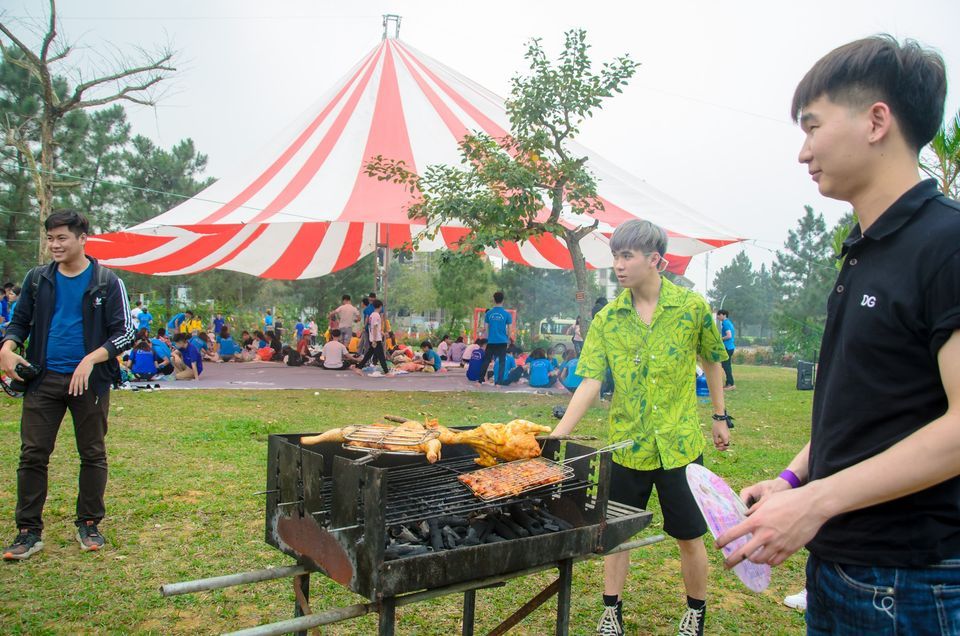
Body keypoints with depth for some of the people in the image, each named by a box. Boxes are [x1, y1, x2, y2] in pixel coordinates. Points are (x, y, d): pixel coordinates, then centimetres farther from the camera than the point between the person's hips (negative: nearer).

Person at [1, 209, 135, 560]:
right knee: (32, 455, 3)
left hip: (89, 382, -2)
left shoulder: (106, 282, -3)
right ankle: (28, 531, 13)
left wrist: (91, 360, -19)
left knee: (93, 454, 8)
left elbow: (125, 332, -6)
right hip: (42, 379, 3)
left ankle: (89, 525, 22)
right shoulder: (38, 278, 7)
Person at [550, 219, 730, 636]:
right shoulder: (607, 319, -5)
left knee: (689, 535, 11)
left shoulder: (692, 307, -8)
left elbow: (712, 362, 7)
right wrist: (557, 435, -20)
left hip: (679, 444, -1)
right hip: (626, 444, 2)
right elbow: (590, 382, -10)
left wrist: (719, 417, 11)